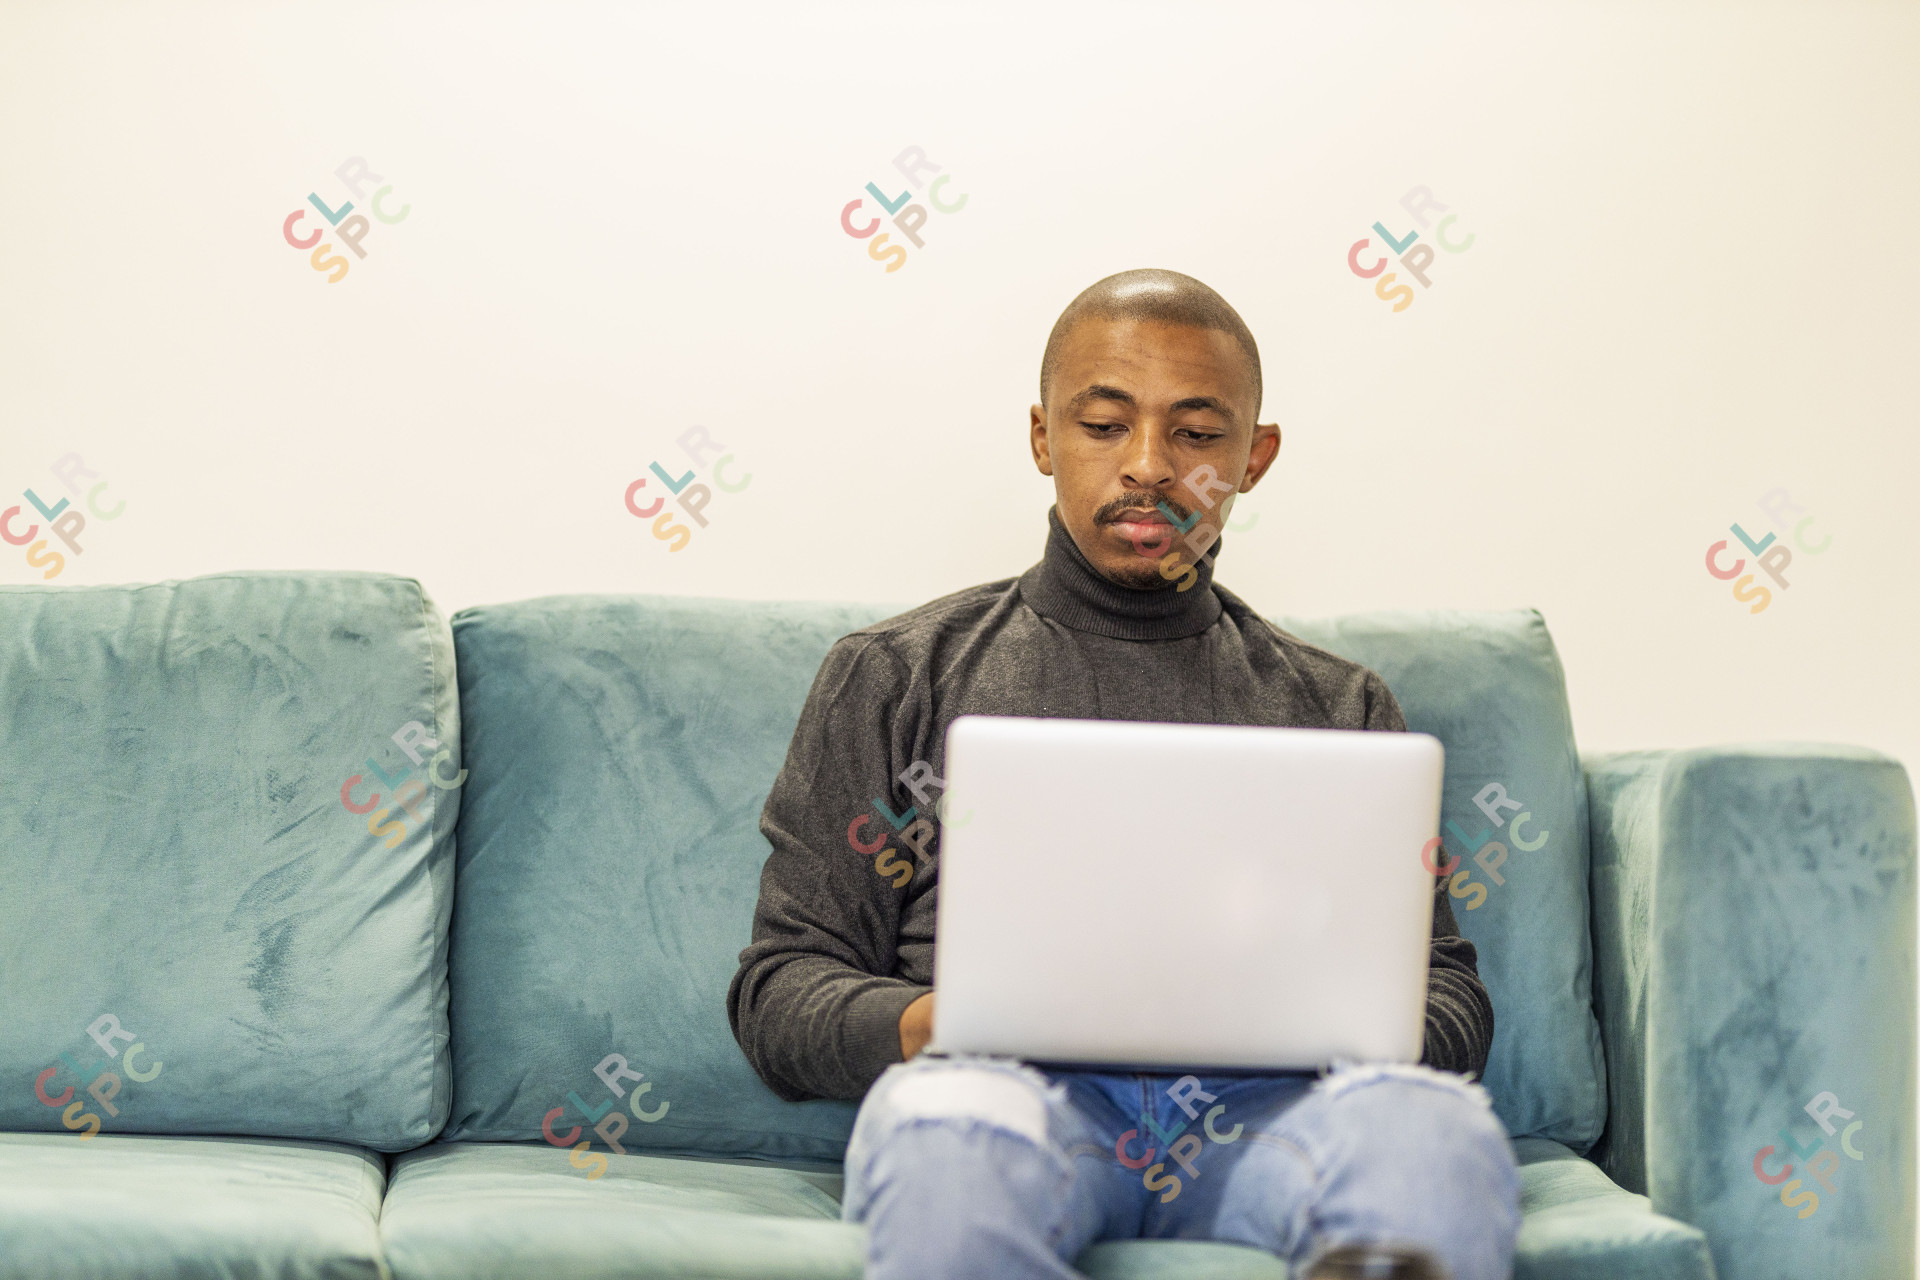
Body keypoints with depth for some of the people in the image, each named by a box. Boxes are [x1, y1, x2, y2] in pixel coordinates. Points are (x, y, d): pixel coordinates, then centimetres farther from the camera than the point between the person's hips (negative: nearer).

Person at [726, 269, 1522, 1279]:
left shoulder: (1338, 707, 26)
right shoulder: (893, 677, 20)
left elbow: (1447, 992, 21)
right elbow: (781, 982, 15)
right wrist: (925, 1025, -9)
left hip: (1259, 1110, 2)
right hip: (1012, 1090, -1)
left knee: (1431, 1126, -36)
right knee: (948, 1123, -40)